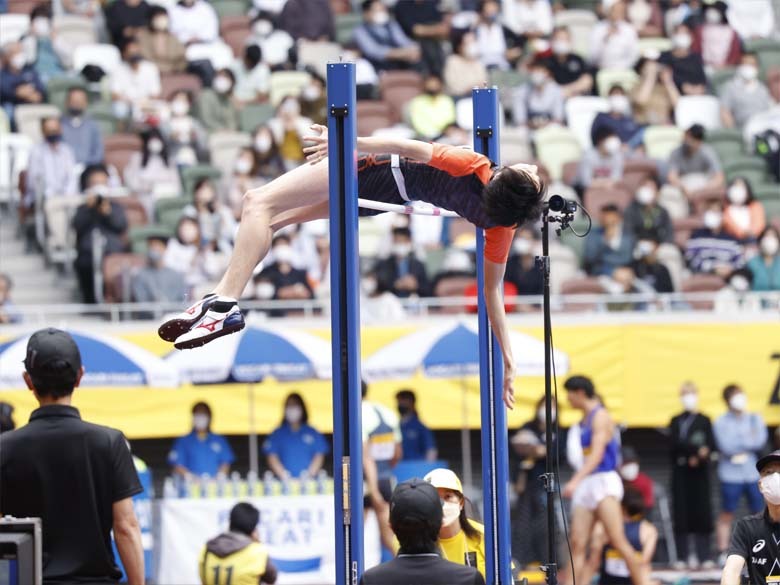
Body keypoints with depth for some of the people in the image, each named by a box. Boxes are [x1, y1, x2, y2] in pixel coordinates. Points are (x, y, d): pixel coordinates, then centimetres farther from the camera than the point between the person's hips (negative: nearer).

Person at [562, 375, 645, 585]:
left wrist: (576, 481, -29)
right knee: (578, 544, 0)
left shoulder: (600, 416, -9)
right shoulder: (585, 420, 16)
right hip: (586, 485, 9)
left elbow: (597, 454, -19)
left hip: (604, 481, -9)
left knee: (617, 540, -11)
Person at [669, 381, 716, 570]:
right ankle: (682, 557, 2)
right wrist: (697, 450, -16)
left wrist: (698, 458, -18)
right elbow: (676, 443, -4)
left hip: (699, 472, -1)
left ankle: (705, 557, -2)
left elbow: (710, 446, 0)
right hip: (680, 471, 1)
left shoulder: (704, 421, 8)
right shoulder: (676, 421, 11)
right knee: (681, 514, -2)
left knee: (702, 513, -4)